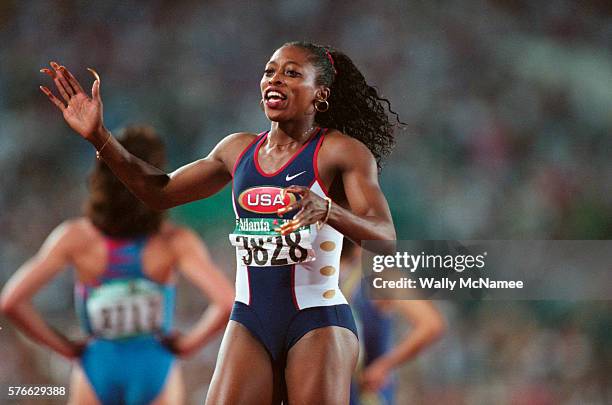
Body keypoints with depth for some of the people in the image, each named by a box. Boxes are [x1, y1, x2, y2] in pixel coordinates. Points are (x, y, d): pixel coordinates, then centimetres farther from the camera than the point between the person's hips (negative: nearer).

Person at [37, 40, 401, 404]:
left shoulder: (340, 151, -6)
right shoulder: (238, 149, 12)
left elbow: (385, 238, -16)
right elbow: (161, 191, 22)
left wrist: (327, 210, -36)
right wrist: (99, 136, 12)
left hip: (317, 321, -4)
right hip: (250, 321, 4)